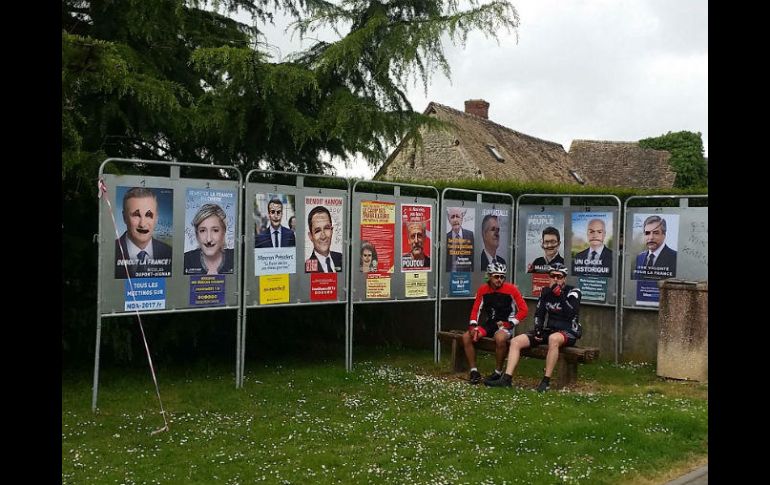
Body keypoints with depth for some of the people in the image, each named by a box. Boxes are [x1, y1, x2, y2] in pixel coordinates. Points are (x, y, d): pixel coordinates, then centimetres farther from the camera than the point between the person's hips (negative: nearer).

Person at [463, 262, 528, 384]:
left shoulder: (511, 289, -9)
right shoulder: (483, 289, 3)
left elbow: (523, 310, -7)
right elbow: (475, 309, 9)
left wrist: (509, 323, -13)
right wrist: (473, 326, -6)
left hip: (505, 325, -5)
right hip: (489, 323, 5)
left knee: (500, 338, -38)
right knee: (466, 336, -15)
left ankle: (498, 372, -18)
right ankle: (474, 371, -6)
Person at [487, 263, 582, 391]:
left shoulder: (573, 292, -5)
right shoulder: (546, 291, 10)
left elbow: (572, 313, -21)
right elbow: (538, 313, 15)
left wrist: (560, 295, -26)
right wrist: (538, 330, -1)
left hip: (568, 332, -6)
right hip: (548, 330, 6)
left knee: (553, 339, -42)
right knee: (515, 341, -11)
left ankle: (546, 381, -35)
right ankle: (506, 379, -17)